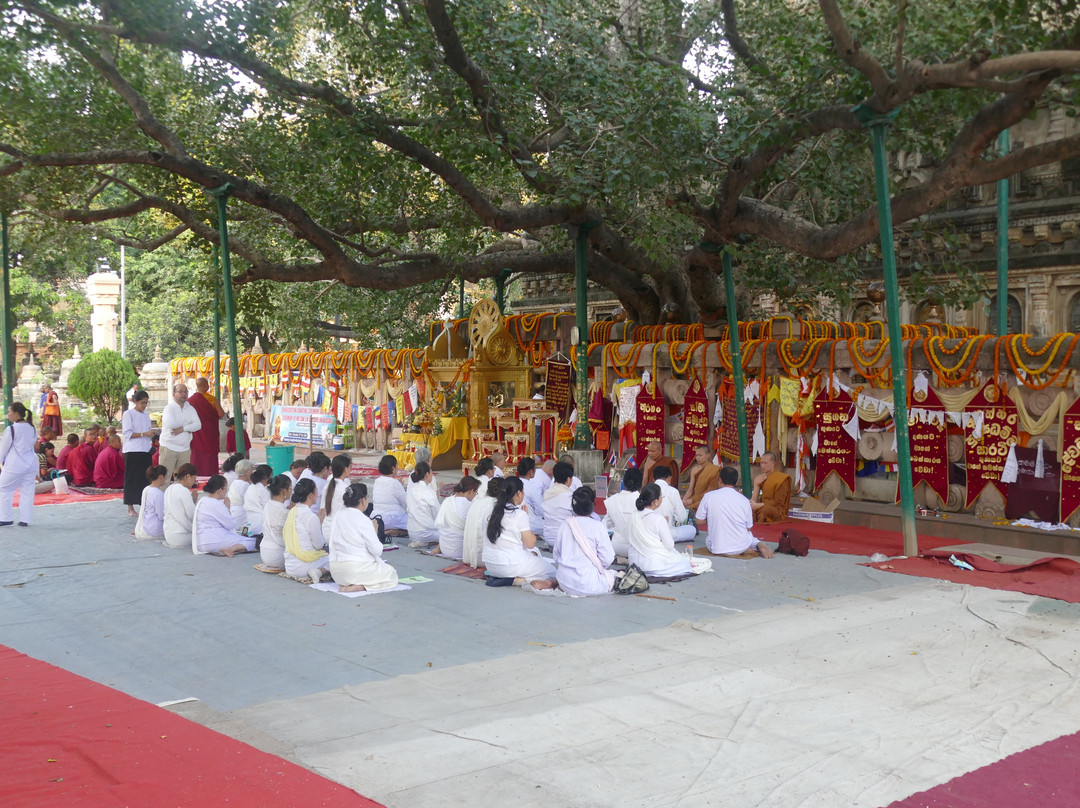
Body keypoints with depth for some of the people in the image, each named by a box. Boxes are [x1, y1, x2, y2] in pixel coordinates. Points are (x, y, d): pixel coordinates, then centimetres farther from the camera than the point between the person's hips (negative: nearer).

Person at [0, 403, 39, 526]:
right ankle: (25, 519, 10)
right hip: (31, 464, 7)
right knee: (27, 492, 8)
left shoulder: (11, 429, -14)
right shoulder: (31, 428, 6)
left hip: (15, 466, -6)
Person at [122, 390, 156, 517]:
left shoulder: (146, 415, 17)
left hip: (146, 450, 6)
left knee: (146, 478, 3)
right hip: (133, 451, -6)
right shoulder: (128, 414, -3)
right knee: (132, 479, -3)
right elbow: (127, 433, -11)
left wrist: (151, 434, 0)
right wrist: (144, 434, -18)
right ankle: (130, 508, 1)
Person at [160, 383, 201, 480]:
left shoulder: (190, 409, 12)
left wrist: (183, 428, -15)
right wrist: (187, 424, -7)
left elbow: (198, 425, -1)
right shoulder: (169, 408, -4)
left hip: (185, 449, 5)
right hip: (169, 448, -5)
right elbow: (170, 423, -23)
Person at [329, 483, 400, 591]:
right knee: (392, 574, 10)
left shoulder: (338, 516, 4)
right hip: (356, 569, -8)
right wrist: (375, 532, 0)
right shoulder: (363, 520, -17)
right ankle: (360, 586, -12)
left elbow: (332, 545, 8)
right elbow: (376, 550, -15)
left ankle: (344, 584, 6)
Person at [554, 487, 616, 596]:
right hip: (588, 585, -5)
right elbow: (607, 559, -8)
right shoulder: (597, 527, -11)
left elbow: (555, 556, 9)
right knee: (614, 575, 17)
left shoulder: (565, 525, 2)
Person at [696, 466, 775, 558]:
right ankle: (758, 544, 3)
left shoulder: (709, 496, -7)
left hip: (716, 549, -3)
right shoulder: (744, 500, -3)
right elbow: (748, 528, 6)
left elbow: (699, 521, 0)